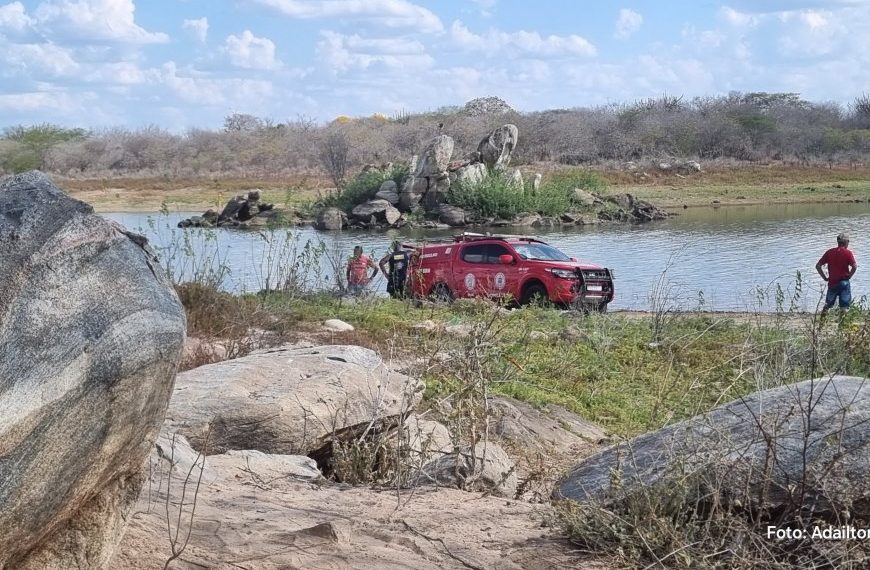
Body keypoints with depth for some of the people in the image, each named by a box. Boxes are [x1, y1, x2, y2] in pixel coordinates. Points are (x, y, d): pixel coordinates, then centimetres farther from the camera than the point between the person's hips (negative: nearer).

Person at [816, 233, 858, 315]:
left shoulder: (829, 252, 4)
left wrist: (825, 277, 6)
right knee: (844, 306, 2)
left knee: (828, 304, 18)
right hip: (844, 282, -3)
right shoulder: (848, 253, -7)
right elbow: (854, 266, -20)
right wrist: (849, 276, -6)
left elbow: (818, 266, 3)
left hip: (832, 283, 4)